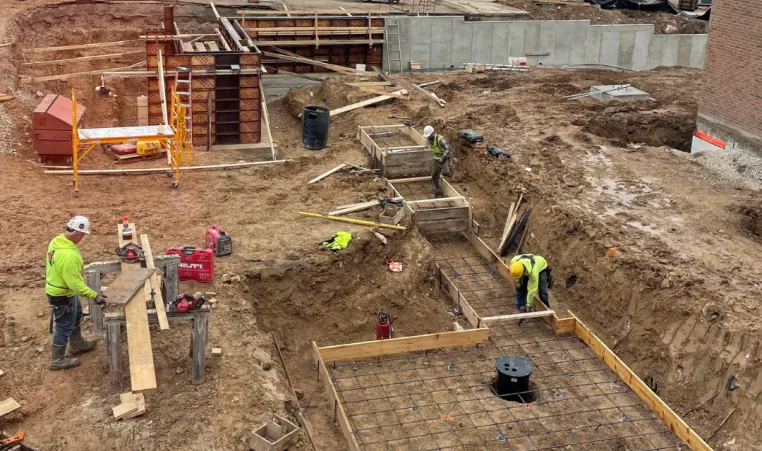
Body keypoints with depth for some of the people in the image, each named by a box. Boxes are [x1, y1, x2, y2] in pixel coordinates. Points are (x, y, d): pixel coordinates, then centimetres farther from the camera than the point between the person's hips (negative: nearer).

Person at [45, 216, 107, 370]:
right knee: (64, 327, 10)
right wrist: (95, 295, -26)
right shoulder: (69, 255, -37)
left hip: (56, 287, 10)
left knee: (76, 316, 29)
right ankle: (57, 360, 27)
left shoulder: (56, 241, -7)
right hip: (62, 295, -10)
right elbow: (76, 283, -32)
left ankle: (76, 344, 49)